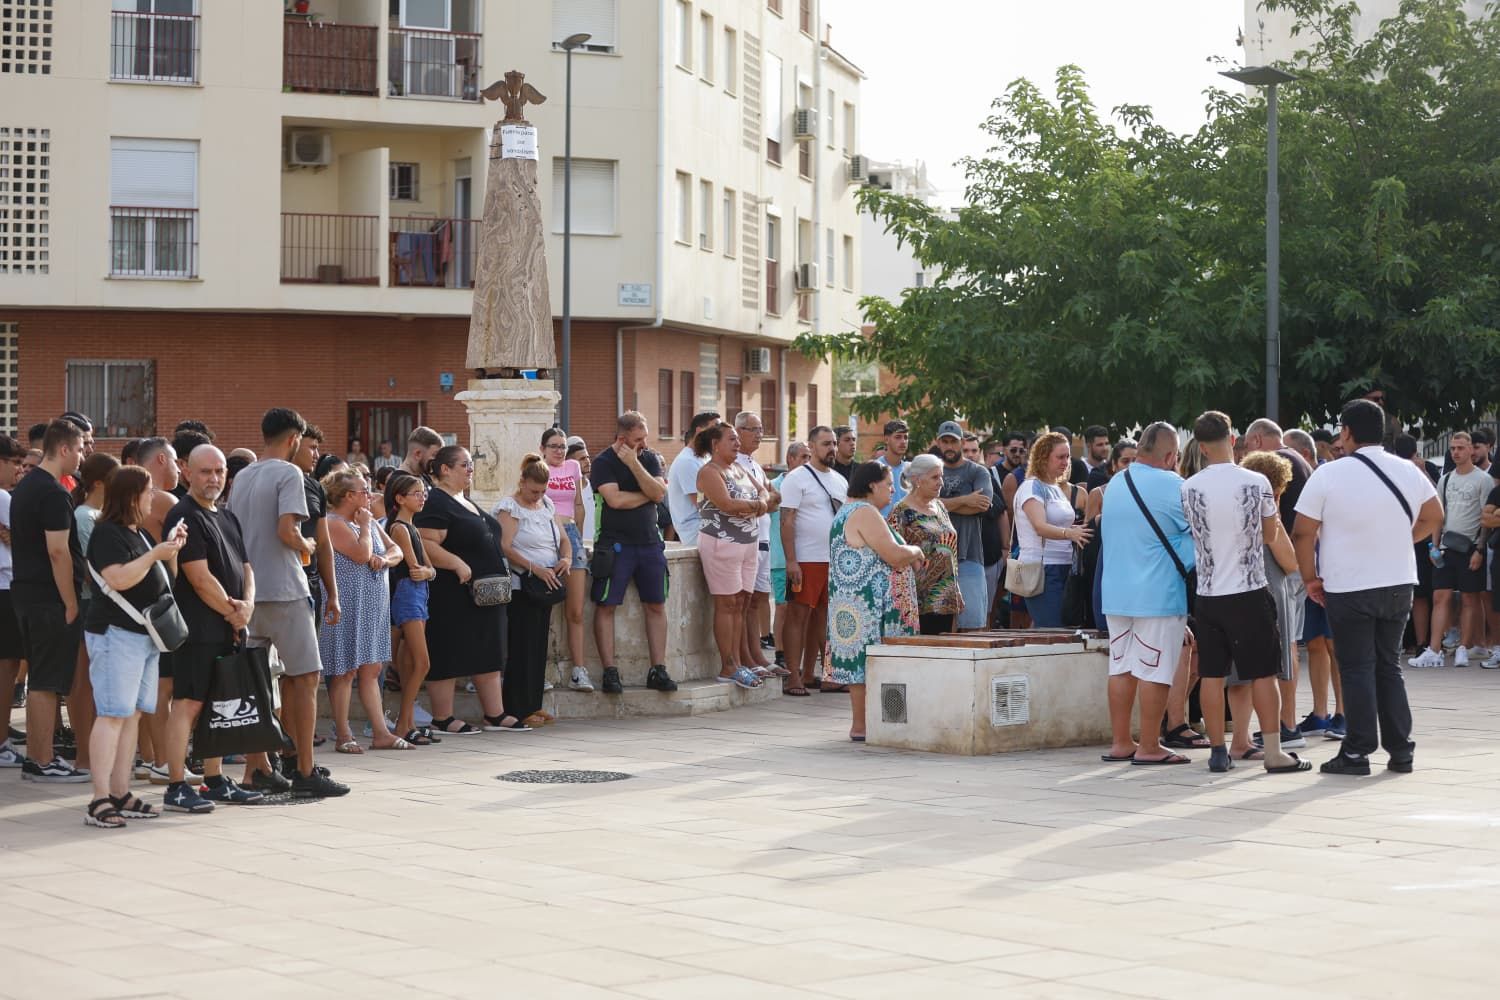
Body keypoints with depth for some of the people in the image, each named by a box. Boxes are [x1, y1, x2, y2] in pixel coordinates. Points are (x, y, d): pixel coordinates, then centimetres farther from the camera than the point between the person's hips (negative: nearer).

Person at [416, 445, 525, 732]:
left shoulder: (466, 501, 19)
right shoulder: (434, 503, -12)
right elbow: (426, 544, -22)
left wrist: (500, 569, 16)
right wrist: (458, 564, -27)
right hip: (452, 597, -10)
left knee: (488, 654, 11)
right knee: (448, 656, -3)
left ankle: (495, 714, 15)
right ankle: (442, 719, 3)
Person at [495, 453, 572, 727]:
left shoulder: (546, 505, 15)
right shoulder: (510, 507, -8)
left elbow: (563, 538, 19)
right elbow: (505, 548, -18)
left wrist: (567, 558, -3)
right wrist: (535, 568, -26)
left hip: (545, 586, 7)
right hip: (521, 587, -7)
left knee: (539, 645, 8)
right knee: (522, 646, -7)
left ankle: (533, 704, 13)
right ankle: (519, 709, -4)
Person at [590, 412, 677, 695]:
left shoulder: (649, 458, 9)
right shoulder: (603, 462, -5)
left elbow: (659, 494, -6)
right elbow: (615, 499, -17)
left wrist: (634, 464, -14)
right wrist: (647, 494, -4)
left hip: (649, 542, 5)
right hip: (615, 544, -5)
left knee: (656, 606, 4)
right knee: (605, 606, -6)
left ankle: (658, 670, 9)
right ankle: (610, 672, -3)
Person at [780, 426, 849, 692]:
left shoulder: (840, 480, 16)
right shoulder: (796, 478, -5)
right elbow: (787, 522, -11)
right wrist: (791, 561, -18)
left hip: (836, 559, 7)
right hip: (807, 560, -7)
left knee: (820, 615, 9)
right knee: (798, 615, -5)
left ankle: (809, 674, 16)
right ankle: (793, 677, -5)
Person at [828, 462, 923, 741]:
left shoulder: (848, 511, 20)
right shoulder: (865, 513, -15)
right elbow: (894, 555, -19)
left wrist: (907, 555, 13)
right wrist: (915, 551, 0)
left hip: (854, 607, 11)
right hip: (869, 604, -11)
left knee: (862, 664, 9)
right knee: (868, 664, -8)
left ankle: (861, 724, 10)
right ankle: (861, 726, -6)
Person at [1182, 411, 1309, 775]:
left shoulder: (1189, 488, -4)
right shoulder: (1257, 483, -7)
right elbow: (1271, 536, 5)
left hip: (1208, 594, 2)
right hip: (1249, 592, -2)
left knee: (1212, 675, 7)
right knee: (1263, 674, 3)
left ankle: (1218, 751, 11)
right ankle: (1274, 753, 3)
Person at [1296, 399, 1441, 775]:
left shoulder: (1328, 475, -12)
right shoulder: (1409, 472, 3)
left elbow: (1303, 534, -11)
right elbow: (1433, 519, 17)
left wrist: (1311, 579, 1)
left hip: (1348, 588, -4)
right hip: (1399, 584, 4)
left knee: (1356, 669, 2)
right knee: (1389, 665, 14)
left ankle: (1357, 752, 1)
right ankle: (1400, 750, 15)